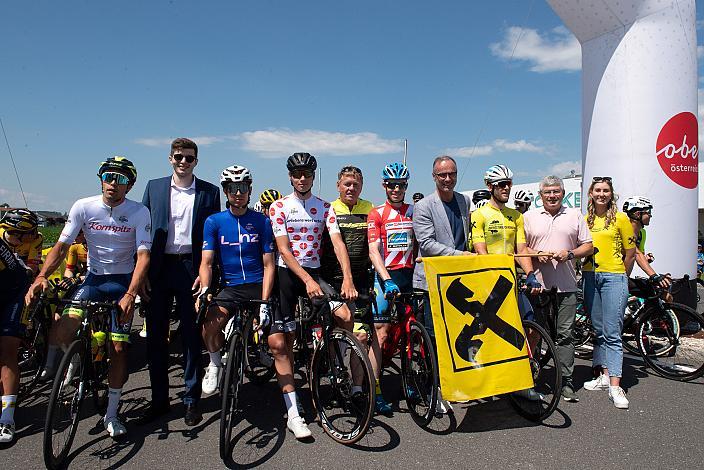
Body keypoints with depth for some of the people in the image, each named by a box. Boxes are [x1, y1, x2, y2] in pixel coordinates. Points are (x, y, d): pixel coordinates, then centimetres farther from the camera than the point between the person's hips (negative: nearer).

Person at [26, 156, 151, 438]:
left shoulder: (139, 213, -12)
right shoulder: (83, 207, -7)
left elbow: (143, 256, -18)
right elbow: (62, 246, -7)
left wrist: (130, 294, -30)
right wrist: (41, 277, -23)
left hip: (124, 281, -2)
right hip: (93, 278, 2)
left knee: (119, 348, -4)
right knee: (64, 332, -19)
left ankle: (111, 414, 12)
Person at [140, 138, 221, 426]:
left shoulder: (209, 192, 4)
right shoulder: (154, 187, 9)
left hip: (191, 269, -2)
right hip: (159, 268, 2)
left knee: (191, 335, 5)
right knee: (156, 335, 7)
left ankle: (191, 399, 17)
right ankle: (159, 399, 21)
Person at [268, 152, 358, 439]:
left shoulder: (324, 208, 5)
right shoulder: (279, 207, -3)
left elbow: (337, 243, -8)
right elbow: (284, 250, -12)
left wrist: (347, 279, -24)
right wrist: (307, 280, -25)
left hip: (314, 273, 2)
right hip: (286, 275, -2)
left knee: (346, 318, -19)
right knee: (280, 343, -5)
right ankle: (293, 413, 2)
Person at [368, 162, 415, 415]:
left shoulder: (413, 212, 11)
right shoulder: (376, 214, -1)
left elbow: (420, 246, 12)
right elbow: (373, 251, -10)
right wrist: (387, 280, -21)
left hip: (410, 275, 4)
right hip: (386, 276, -4)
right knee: (381, 332, -6)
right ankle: (375, 390, 0)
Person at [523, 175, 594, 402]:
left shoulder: (575, 216, 11)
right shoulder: (529, 217, 8)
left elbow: (588, 247, 10)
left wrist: (570, 254, -8)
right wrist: (536, 255, -10)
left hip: (566, 286, 1)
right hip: (538, 284, 0)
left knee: (565, 334, 3)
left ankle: (566, 382, 10)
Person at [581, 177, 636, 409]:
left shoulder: (620, 219, -1)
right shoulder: (585, 220, 11)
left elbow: (630, 253, 3)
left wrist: (622, 278, 8)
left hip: (613, 277, -5)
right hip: (590, 277, 5)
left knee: (612, 333, -9)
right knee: (598, 330, 10)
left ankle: (615, 387, -9)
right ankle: (604, 375, 20)